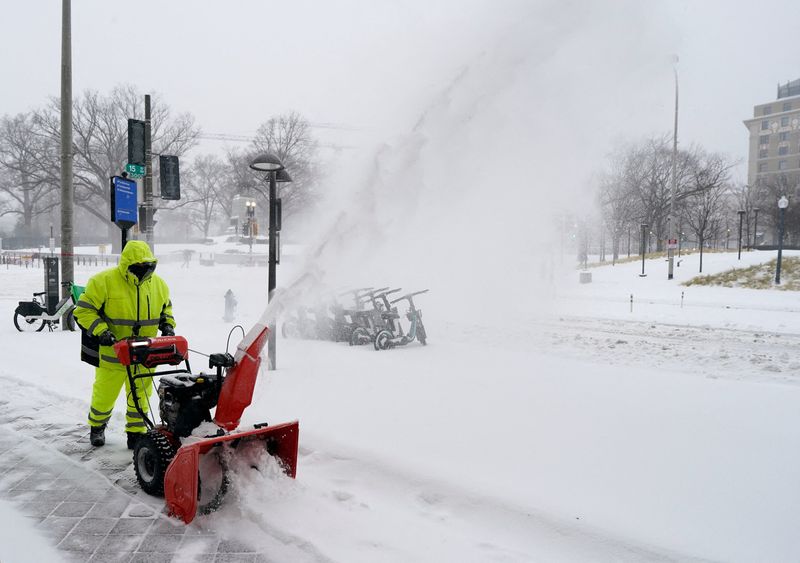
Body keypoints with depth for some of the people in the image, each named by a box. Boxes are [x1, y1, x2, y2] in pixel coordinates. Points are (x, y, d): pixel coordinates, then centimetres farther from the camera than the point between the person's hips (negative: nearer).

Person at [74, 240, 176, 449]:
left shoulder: (158, 284, 2)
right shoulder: (103, 281, -14)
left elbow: (166, 308, 19)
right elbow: (84, 309, -11)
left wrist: (167, 325, 1)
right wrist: (101, 331, -23)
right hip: (111, 353, -3)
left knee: (140, 396, 10)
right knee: (105, 394, 13)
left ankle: (136, 434, 26)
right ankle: (97, 427, 40)